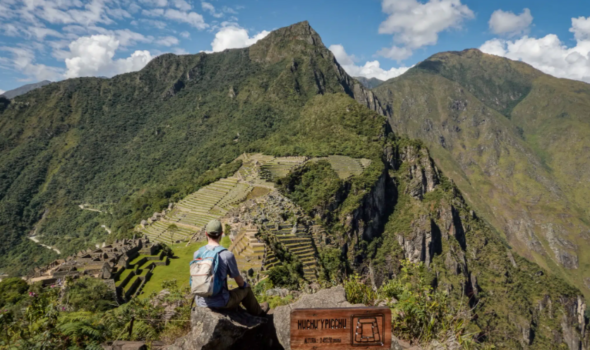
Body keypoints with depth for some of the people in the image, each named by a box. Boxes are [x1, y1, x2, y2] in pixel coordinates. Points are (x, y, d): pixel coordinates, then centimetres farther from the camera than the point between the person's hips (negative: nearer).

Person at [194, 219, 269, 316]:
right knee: (246, 288, 24)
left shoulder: (197, 254, -6)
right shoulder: (227, 255, -19)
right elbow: (239, 280, -5)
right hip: (220, 303, -4)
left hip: (201, 303, 5)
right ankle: (256, 311, 50)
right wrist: (244, 284, 19)